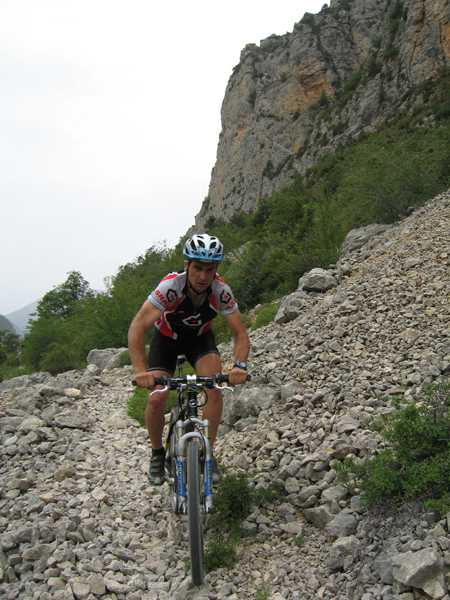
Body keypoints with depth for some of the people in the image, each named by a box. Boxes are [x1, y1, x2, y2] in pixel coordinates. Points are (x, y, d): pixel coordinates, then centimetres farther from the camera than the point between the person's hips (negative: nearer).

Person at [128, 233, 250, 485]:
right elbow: (138, 327, -41)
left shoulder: (221, 291, -29)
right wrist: (141, 370, -52)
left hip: (200, 338, 2)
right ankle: (157, 454, 15)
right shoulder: (171, 286, -36)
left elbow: (241, 334, -23)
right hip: (166, 337, -1)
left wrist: (240, 365, -42)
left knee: (215, 388, -21)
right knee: (156, 400, -14)